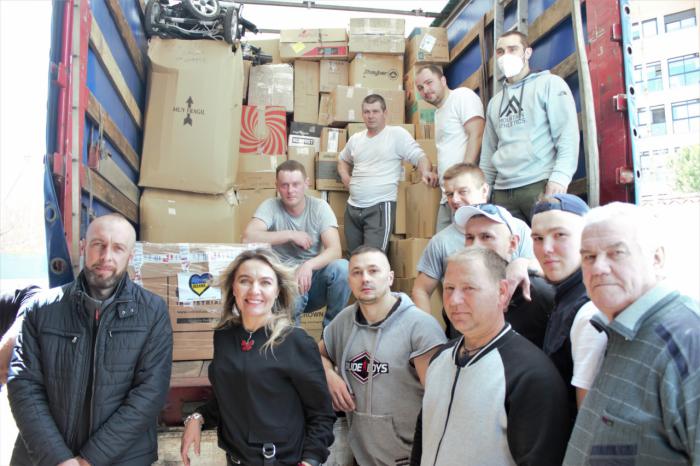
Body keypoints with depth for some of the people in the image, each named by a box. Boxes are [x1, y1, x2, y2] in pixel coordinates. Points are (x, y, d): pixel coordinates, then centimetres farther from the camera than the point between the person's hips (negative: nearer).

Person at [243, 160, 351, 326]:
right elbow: (248, 237, -23)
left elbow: (335, 250, -18)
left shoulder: (320, 207, -5)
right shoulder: (270, 206, -5)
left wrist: (308, 265, -38)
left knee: (342, 267, -29)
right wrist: (290, 235, -21)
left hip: (313, 278, 2)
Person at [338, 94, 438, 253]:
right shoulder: (355, 139, 15)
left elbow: (419, 156, -8)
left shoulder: (397, 134, -2)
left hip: (380, 207, -6)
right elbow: (342, 160, 32)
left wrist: (426, 172, -29)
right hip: (352, 207, 6)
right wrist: (346, 179, 13)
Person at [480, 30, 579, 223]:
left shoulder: (550, 84, 6)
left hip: (541, 185, -4)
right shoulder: (494, 102, 23)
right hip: (503, 190, 5)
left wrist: (560, 176, -17)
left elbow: (568, 134, -5)